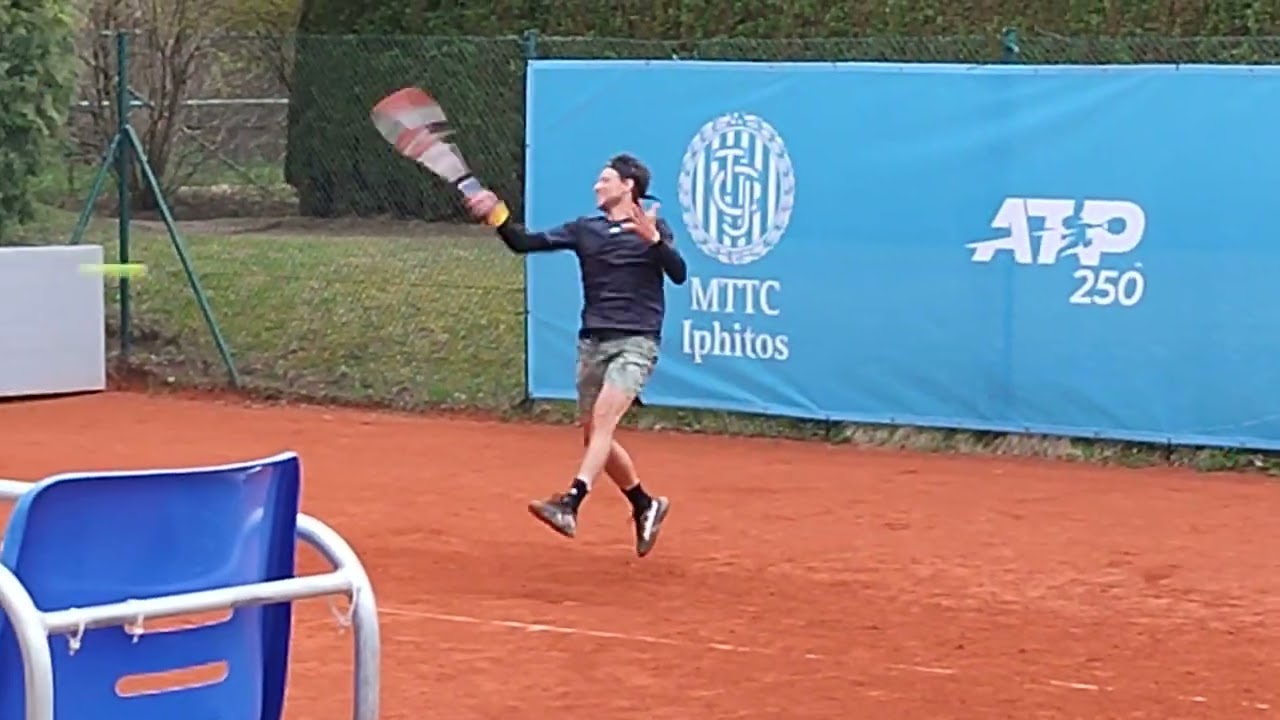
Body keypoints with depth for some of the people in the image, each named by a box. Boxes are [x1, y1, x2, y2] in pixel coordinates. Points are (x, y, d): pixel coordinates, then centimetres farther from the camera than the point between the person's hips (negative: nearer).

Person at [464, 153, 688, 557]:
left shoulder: (652, 227, 2)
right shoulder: (585, 230, 13)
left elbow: (678, 274, -13)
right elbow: (525, 243, 4)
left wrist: (654, 240, -28)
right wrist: (497, 216, -12)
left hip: (636, 342, -6)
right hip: (593, 342, 6)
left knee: (603, 417, -24)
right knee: (593, 436, 8)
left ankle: (570, 504, -38)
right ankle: (646, 507, 26)